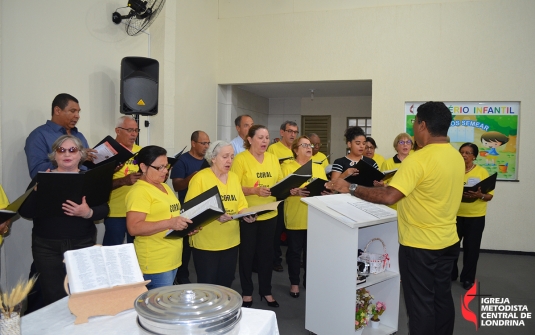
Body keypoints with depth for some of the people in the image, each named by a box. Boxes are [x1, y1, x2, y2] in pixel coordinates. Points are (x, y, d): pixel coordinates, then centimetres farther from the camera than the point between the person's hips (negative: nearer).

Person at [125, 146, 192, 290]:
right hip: (155, 264, -8)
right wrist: (169, 223, -29)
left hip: (172, 259, 9)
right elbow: (133, 228, -22)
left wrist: (184, 224, 4)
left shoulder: (164, 187, 13)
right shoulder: (139, 191, -15)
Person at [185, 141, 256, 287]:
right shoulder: (200, 178, -10)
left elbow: (241, 205, 11)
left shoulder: (234, 177, 9)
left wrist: (246, 214, -10)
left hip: (231, 242, 6)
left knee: (226, 284, 16)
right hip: (206, 244, -5)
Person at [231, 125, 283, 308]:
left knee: (267, 252, 14)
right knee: (247, 253, 8)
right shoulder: (240, 159, -10)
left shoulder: (273, 158, 7)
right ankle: (247, 292, 26)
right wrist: (255, 191, -26)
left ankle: (266, 290, 30)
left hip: (270, 214, 5)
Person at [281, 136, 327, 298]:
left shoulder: (319, 168, 13)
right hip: (295, 217, -4)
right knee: (294, 251, 6)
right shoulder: (287, 167, -2)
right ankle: (294, 283, 21)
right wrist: (294, 192, -27)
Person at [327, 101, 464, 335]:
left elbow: (389, 197, -30)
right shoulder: (456, 156, 4)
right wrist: (403, 180, 18)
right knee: (442, 298, 20)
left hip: (420, 244, -8)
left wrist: (351, 188, -22)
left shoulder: (419, 159, -23)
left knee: (420, 303, 6)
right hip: (448, 241, 8)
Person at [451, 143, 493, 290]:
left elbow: (490, 195, -2)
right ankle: (450, 274, 23)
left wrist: (480, 195, -23)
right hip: (454, 215, 1)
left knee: (471, 248, 6)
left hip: (475, 217, -1)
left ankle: (468, 278, 22)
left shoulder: (482, 172, -2)